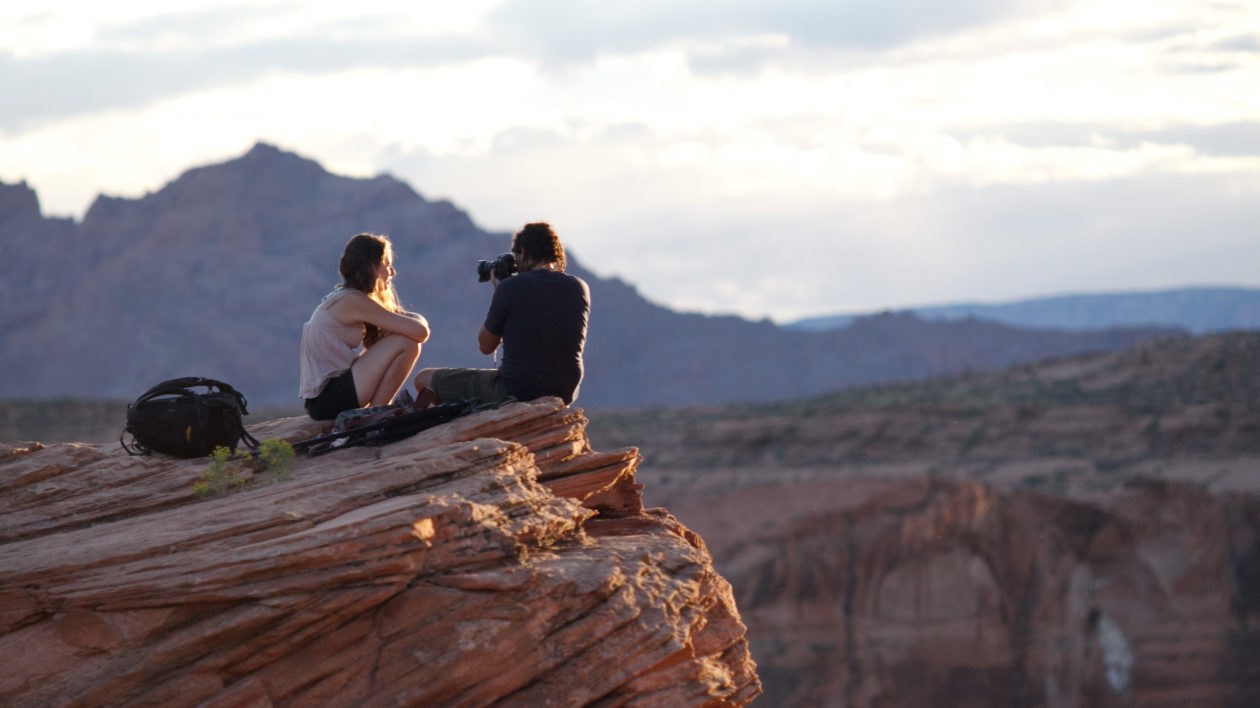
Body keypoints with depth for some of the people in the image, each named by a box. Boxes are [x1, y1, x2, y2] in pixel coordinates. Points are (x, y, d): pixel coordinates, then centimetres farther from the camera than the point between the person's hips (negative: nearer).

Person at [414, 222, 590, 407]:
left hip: (516, 392, -6)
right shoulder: (580, 288, 2)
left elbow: (485, 346, 0)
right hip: (565, 394, 6)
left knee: (424, 380, 11)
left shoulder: (510, 287, -12)